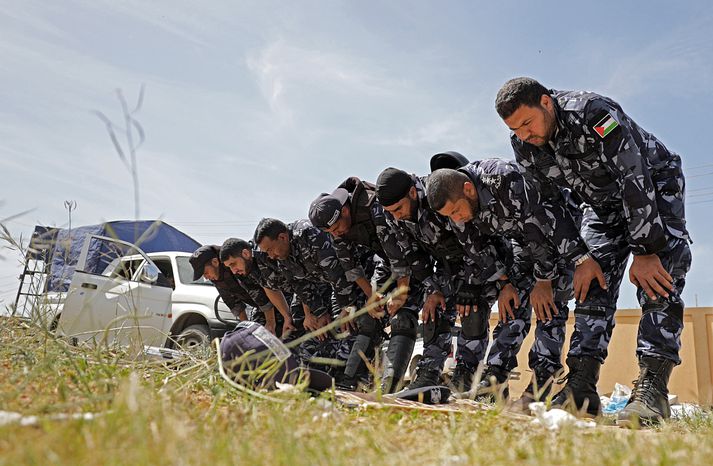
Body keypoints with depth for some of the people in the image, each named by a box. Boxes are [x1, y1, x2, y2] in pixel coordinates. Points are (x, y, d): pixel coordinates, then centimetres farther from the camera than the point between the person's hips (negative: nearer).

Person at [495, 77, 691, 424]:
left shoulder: (592, 112, -34)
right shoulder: (524, 147, -15)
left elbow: (636, 179, -34)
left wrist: (645, 251, -33)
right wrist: (580, 258, -13)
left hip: (655, 185, -5)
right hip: (604, 202, 6)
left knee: (657, 279, -22)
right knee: (593, 285, -5)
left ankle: (652, 386, -24)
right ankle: (581, 386, -8)